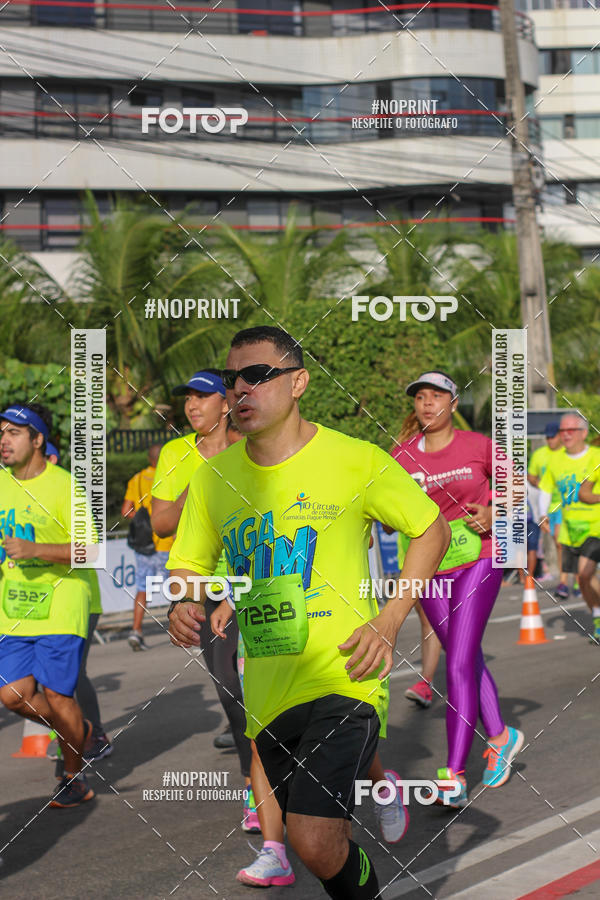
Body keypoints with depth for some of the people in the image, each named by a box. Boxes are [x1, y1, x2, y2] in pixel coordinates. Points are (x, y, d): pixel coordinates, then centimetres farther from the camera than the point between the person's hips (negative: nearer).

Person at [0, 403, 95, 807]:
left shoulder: (64, 486, -11)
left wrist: (34, 549, -26)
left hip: (60, 607, -6)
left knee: (57, 694, -3)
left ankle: (75, 778, 17)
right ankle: (77, 730, 25)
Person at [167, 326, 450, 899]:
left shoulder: (355, 461, -5)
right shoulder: (214, 476, 6)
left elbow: (432, 529, 6)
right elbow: (188, 563, 15)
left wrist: (388, 622, -5)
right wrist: (183, 606, -9)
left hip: (343, 679, -5)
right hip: (267, 695, 5)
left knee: (314, 841, -21)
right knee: (316, 840, 15)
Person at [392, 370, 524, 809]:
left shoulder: (478, 445, -5)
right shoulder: (402, 457, 1)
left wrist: (493, 513, -10)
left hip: (478, 562, -4)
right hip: (430, 569, 4)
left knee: (459, 665, -12)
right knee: (468, 661, 15)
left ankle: (453, 777, -11)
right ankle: (501, 736, 37)